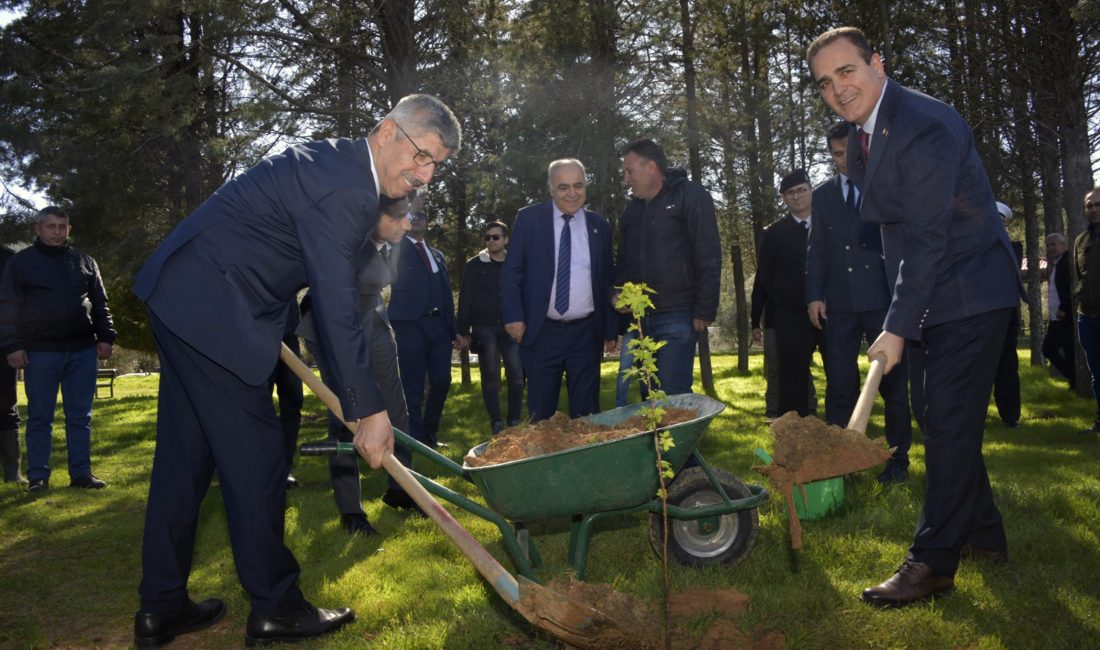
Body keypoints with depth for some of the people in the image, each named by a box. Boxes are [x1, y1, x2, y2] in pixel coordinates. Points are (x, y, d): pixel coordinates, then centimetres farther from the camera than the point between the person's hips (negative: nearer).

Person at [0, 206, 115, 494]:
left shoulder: (84, 261, 12)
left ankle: (81, 473, 12)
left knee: (80, 416, 6)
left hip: (82, 351, 3)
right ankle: (38, 476, 11)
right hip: (40, 352, -2)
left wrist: (105, 337, 5)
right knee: (40, 417, 4)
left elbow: (100, 304, 14)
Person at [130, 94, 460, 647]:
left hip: (182, 297, 10)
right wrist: (368, 410, -16)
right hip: (210, 307, -10)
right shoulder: (344, 190, -22)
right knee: (254, 451, -2)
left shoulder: (337, 165, 10)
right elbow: (338, 310, -22)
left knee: (185, 453, 13)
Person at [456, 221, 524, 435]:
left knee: (517, 376, -4)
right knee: (490, 377, 2)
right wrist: (463, 331, -4)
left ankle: (515, 421, 7)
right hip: (484, 328, -1)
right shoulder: (474, 265, 4)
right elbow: (465, 299, 1)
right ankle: (496, 423, 8)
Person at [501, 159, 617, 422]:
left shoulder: (600, 225, 7)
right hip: (542, 332, -2)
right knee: (541, 414, 4)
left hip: (586, 333, 2)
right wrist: (513, 316, -9)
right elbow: (511, 272, 1)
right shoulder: (529, 218, 0)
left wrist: (611, 329, 11)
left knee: (586, 411, 6)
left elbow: (607, 279, 13)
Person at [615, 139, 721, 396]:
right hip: (640, 317, 6)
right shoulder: (632, 209, 15)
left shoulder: (690, 196, -4)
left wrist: (704, 311, -14)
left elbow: (709, 257, -10)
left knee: (672, 397, -11)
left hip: (677, 317, -6)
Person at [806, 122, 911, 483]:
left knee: (892, 382, 4)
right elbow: (817, 248, 11)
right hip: (839, 301, 2)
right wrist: (814, 295, 0)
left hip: (882, 298, -2)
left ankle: (897, 460, 14)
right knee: (839, 385, 2)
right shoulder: (823, 194, 13)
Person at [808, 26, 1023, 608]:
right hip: (939, 298, 10)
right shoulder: (861, 135, 8)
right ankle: (983, 534, 31)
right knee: (950, 422, 16)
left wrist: (899, 327, -24)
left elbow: (927, 237, -25)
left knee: (948, 424, -9)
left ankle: (933, 561, -2)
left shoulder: (925, 127, -21)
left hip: (969, 294, -9)